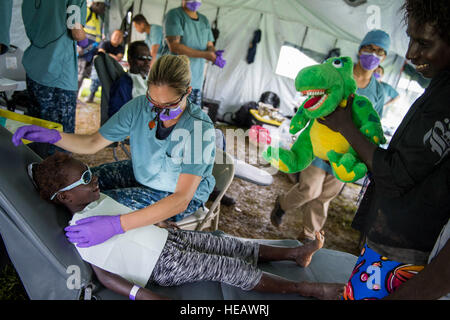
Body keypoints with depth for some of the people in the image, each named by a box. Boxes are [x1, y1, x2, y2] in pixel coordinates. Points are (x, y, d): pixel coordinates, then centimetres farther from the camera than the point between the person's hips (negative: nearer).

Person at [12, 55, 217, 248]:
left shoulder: (200, 129, -31)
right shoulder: (140, 107, -16)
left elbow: (182, 200, -38)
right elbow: (93, 143, -4)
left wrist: (118, 225, -48)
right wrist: (52, 135, -25)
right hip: (140, 175, 6)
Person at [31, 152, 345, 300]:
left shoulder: (98, 198, 7)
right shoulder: (80, 232, -17)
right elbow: (105, 275, -18)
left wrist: (162, 224, 17)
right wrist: (144, 295, -25)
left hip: (168, 237, 8)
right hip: (165, 265, -8)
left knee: (235, 246, 5)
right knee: (234, 268, -9)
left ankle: (296, 253, 19)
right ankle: (309, 289, 1)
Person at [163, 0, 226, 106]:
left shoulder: (204, 20, 17)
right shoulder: (174, 15, -3)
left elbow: (210, 46, 17)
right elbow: (174, 47, -14)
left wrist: (214, 54, -10)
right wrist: (205, 55, -18)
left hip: (197, 82, 6)